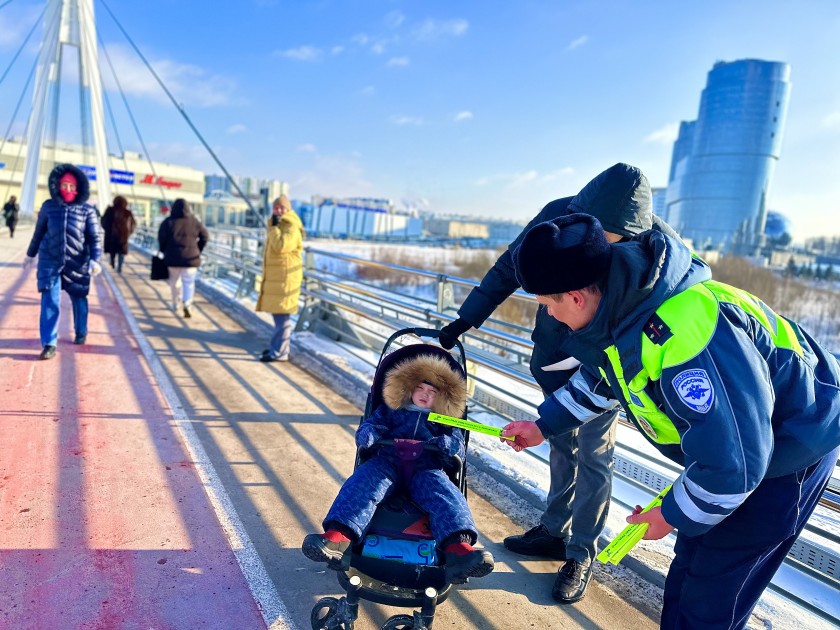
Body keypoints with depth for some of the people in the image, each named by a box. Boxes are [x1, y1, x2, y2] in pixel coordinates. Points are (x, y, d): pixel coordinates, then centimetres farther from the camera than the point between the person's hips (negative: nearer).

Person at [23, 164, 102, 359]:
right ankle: (49, 344, -4)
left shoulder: (87, 210, -2)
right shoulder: (49, 206, 2)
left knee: (78, 300, 14)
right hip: (50, 261, 0)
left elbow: (94, 238, -5)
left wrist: (95, 260, -19)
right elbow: (39, 232, 13)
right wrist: (31, 254, 21)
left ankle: (81, 333, 37)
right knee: (49, 302, -7)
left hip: (77, 263, 0)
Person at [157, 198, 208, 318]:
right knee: (189, 283, 2)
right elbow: (205, 236, 1)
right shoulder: (194, 221, 0)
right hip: (191, 257, 0)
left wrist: (165, 251, 6)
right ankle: (187, 304, -18)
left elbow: (161, 238, -9)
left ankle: (176, 304, 27)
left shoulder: (168, 222, -4)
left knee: (174, 281, 17)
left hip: (173, 257, 0)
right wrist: (198, 251, 8)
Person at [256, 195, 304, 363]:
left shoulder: (292, 228, -14)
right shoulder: (277, 225, 18)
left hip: (285, 278, -10)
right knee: (278, 313, 17)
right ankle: (277, 345, 28)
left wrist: (273, 227, -19)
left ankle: (279, 352, -6)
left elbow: (280, 246, -29)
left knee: (282, 315, -9)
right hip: (274, 277, 10)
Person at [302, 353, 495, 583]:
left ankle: (457, 549, -56)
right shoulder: (390, 409, 30)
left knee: (446, 494, -32)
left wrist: (431, 444, -8)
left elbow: (457, 445, 15)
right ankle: (336, 537, -51)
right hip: (387, 462, 1)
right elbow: (367, 427, 20)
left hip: (426, 469, 0)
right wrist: (370, 435, -7)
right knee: (362, 482, -31)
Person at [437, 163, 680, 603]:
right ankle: (554, 531, 33)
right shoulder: (558, 216, -18)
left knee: (593, 455, 4)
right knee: (561, 444, 16)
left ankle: (581, 555, 20)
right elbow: (508, 268, -6)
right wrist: (465, 319, -6)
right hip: (554, 356, 3)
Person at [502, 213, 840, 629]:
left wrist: (673, 514, -17)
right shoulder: (619, 306, -10)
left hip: (787, 450, -8)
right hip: (733, 440, 9)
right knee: (689, 569, 20)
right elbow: (599, 377, 11)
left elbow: (733, 462, -33)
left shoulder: (684, 334, -40)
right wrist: (544, 425, 12)